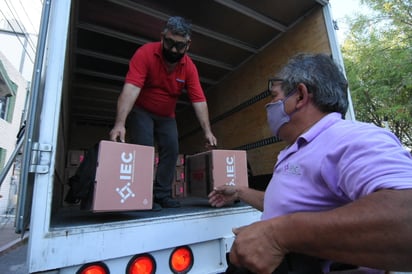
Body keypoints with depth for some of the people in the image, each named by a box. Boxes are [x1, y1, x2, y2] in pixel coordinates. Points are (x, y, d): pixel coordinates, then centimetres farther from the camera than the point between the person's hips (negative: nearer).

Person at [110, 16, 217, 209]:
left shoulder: (189, 67, -12)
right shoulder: (145, 53, -22)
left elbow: (199, 101, -16)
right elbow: (130, 89, -34)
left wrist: (207, 131, -25)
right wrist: (120, 123, -44)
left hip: (167, 116, 4)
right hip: (140, 111, -3)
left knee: (171, 150, -7)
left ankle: (163, 195, 1)